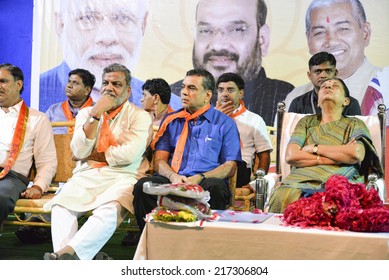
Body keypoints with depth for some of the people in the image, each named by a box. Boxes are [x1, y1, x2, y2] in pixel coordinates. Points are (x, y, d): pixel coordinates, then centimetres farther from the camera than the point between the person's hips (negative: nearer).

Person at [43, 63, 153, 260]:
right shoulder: (86, 113, 18)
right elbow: (79, 152, 2)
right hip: (87, 176, 4)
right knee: (61, 205, -27)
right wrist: (95, 115, -4)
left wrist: (92, 155, 1)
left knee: (111, 209, -36)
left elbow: (129, 155, -10)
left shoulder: (140, 116, 5)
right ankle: (67, 260, -42)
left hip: (122, 177, -4)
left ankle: (67, 252, -51)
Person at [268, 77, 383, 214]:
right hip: (302, 181, 2)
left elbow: (357, 154, -6)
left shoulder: (354, 124, 18)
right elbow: (290, 156, 4)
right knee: (281, 196, -33)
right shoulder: (307, 121, 23)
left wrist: (315, 148, 2)